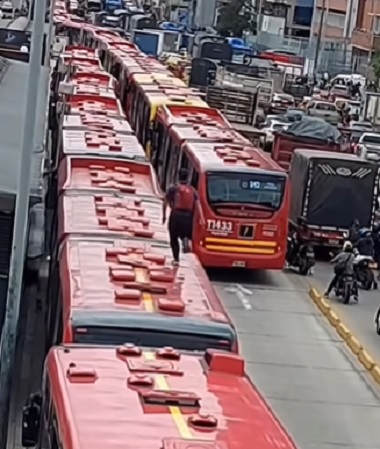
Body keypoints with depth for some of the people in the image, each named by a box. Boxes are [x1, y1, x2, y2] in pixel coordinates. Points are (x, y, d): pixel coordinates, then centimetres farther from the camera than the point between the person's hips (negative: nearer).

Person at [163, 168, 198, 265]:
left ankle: (176, 259, 3)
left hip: (176, 214, -2)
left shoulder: (173, 188, 4)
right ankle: (186, 239, -14)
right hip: (188, 216, 2)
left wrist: (164, 215, 15)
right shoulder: (192, 190, 10)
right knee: (186, 233, 22)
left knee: (174, 238, 10)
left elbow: (165, 202, 5)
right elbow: (197, 204, 0)